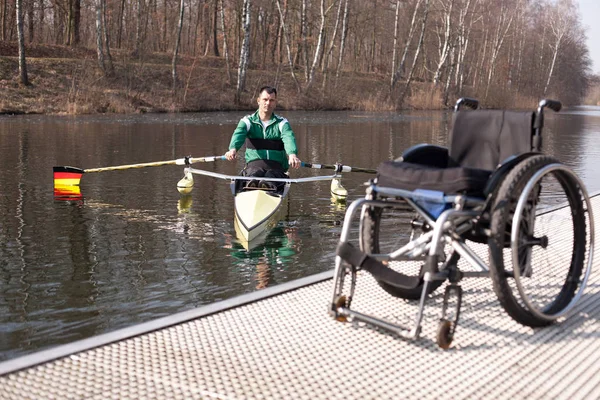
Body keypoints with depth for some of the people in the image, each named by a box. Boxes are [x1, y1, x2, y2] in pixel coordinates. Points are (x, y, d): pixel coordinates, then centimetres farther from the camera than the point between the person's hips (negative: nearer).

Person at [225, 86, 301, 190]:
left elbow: (289, 138, -13)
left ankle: (268, 185, -69)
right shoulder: (248, 121, 10)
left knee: (271, 174, -37)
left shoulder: (281, 123, 10)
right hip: (254, 163, 0)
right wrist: (233, 149, -39)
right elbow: (238, 134, -13)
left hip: (276, 165, 0)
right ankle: (253, 182, -69)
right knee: (254, 172, -37)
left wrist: (292, 154, -38)